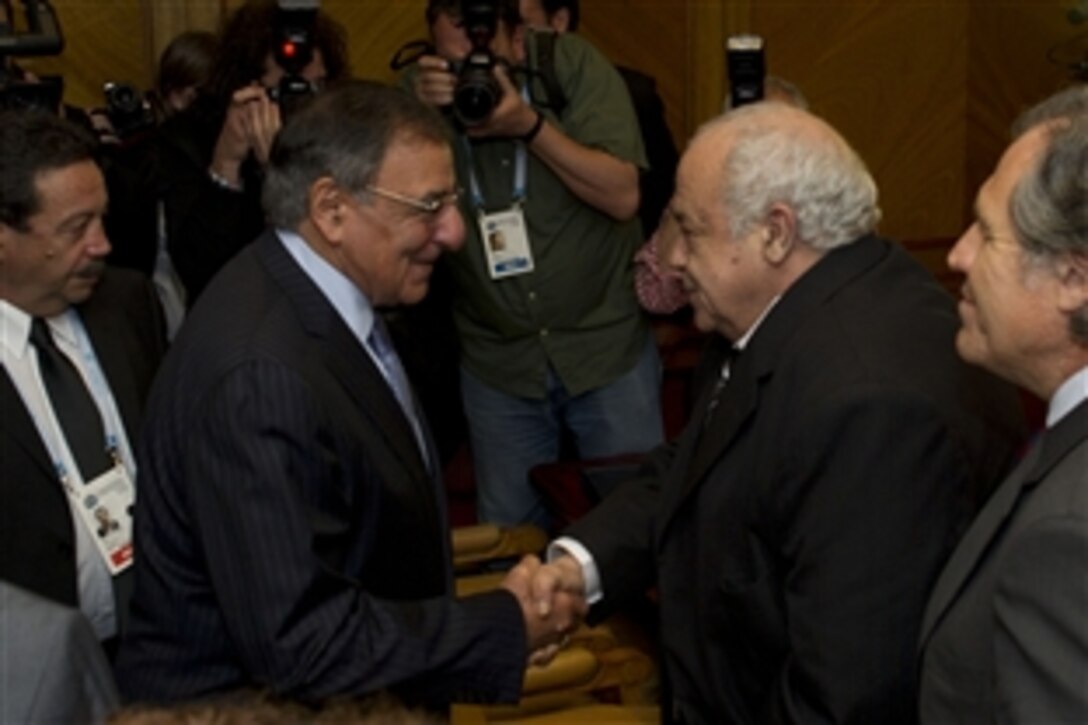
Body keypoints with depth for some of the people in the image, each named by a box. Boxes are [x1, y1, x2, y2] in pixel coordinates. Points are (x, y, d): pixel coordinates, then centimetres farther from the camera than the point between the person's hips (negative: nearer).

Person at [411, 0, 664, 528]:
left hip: (608, 348, -2)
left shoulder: (575, 65, -11)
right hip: (497, 362, 2)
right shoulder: (422, 88, -5)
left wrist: (529, 124, -26)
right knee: (510, 537, 10)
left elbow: (623, 197, -17)